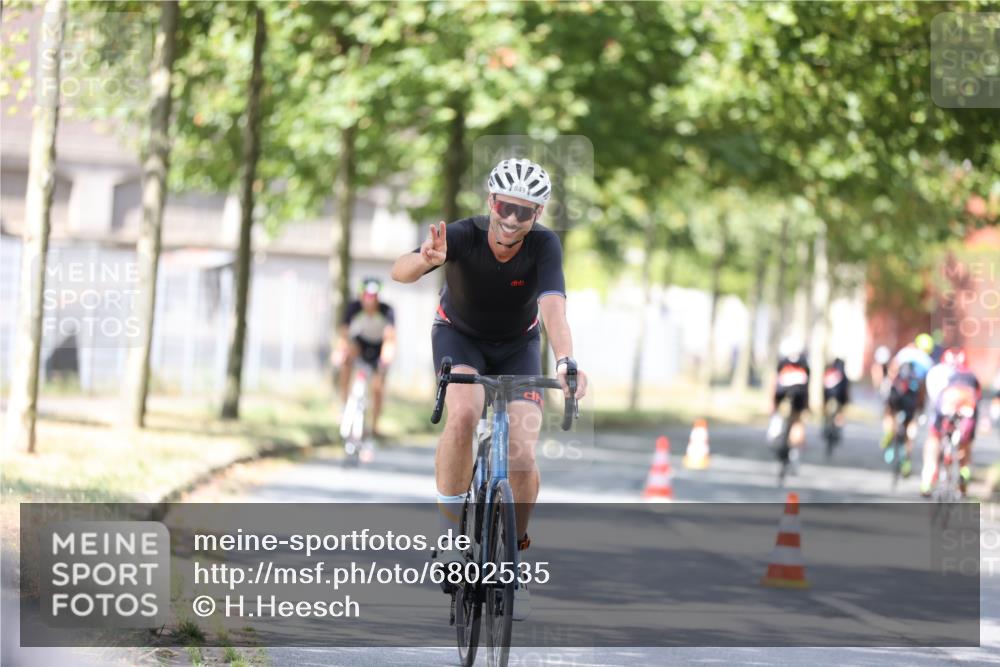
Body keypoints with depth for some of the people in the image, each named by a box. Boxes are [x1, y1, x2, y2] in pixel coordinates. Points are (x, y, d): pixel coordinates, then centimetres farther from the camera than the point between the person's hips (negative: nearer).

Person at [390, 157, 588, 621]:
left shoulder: (543, 246, -28)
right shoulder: (464, 235, -29)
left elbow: (553, 306, -43)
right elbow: (399, 272, -43)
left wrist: (566, 363, -61)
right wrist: (426, 260, -67)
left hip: (518, 346, 1)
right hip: (459, 336, -1)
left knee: (522, 455, -15)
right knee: (463, 414, -32)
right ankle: (450, 531, -18)